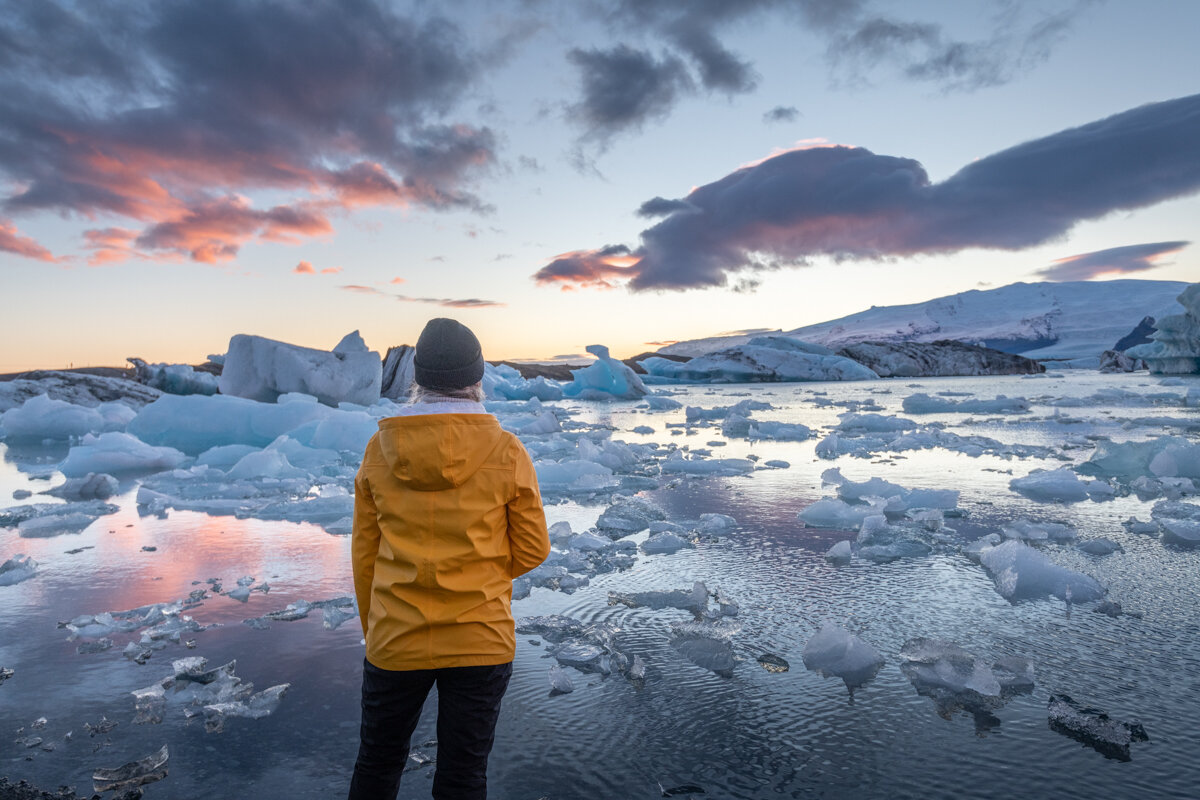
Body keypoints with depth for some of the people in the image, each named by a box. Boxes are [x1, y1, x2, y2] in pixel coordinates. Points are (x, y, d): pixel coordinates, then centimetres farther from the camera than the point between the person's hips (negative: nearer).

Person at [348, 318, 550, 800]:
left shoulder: (379, 449, -7)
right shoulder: (506, 452, -14)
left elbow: (364, 553, 1)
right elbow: (532, 549, -5)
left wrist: (372, 627, 15)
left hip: (395, 641, 2)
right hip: (482, 642, -1)